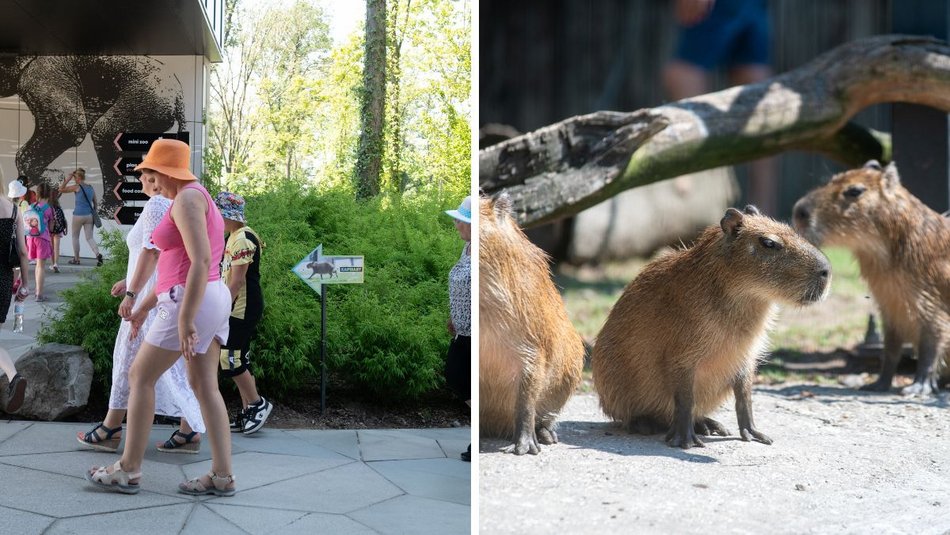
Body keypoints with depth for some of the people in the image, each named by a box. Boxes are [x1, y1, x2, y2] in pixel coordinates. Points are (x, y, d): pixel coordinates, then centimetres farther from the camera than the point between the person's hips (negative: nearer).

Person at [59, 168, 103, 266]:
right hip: (89, 215, 5)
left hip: (78, 215, -5)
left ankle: (76, 259, 19)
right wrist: (93, 213, 23)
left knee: (75, 236, 13)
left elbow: (61, 189, -3)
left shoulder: (77, 187, -7)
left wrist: (67, 180, 0)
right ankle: (97, 254, -20)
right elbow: (95, 203, 14)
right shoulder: (91, 188, 9)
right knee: (89, 237, 4)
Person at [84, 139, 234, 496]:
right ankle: (222, 476, 4)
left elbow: (201, 261, -23)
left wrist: (184, 318, -25)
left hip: (191, 303, -10)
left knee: (140, 376, 1)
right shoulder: (199, 201, 19)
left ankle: (128, 470, 6)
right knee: (204, 386, 7)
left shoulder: (187, 200, -13)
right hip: (213, 299, 10)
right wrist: (146, 305, 27)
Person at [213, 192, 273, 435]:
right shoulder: (232, 237, 15)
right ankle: (247, 412, 15)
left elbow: (237, 280, -20)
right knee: (238, 361, 10)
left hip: (244, 309, -10)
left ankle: (257, 403, 1)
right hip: (235, 309, 10)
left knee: (231, 360, -10)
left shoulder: (243, 239, -16)